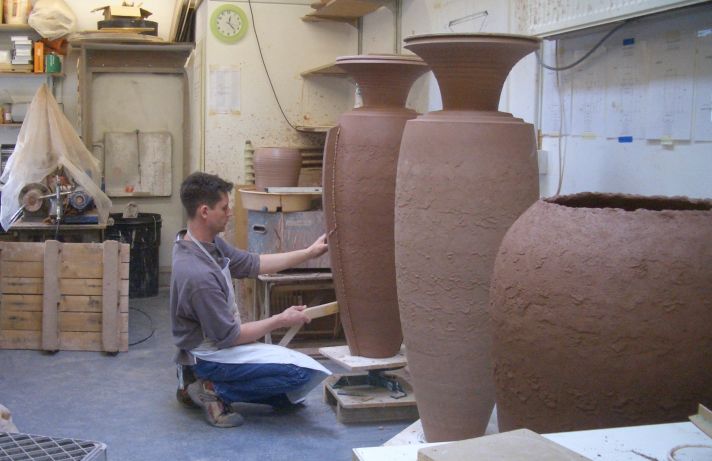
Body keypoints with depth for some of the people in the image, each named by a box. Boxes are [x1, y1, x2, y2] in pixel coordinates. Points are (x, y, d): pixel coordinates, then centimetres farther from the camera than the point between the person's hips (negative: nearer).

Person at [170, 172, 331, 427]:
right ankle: (216, 391, -7)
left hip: (221, 342, 9)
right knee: (304, 372, -19)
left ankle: (207, 382, 13)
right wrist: (281, 320, -12)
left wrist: (309, 252, 10)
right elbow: (228, 336, -23)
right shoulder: (198, 274, -31)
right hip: (210, 355, -9)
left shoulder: (209, 243, -2)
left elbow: (253, 264, 11)